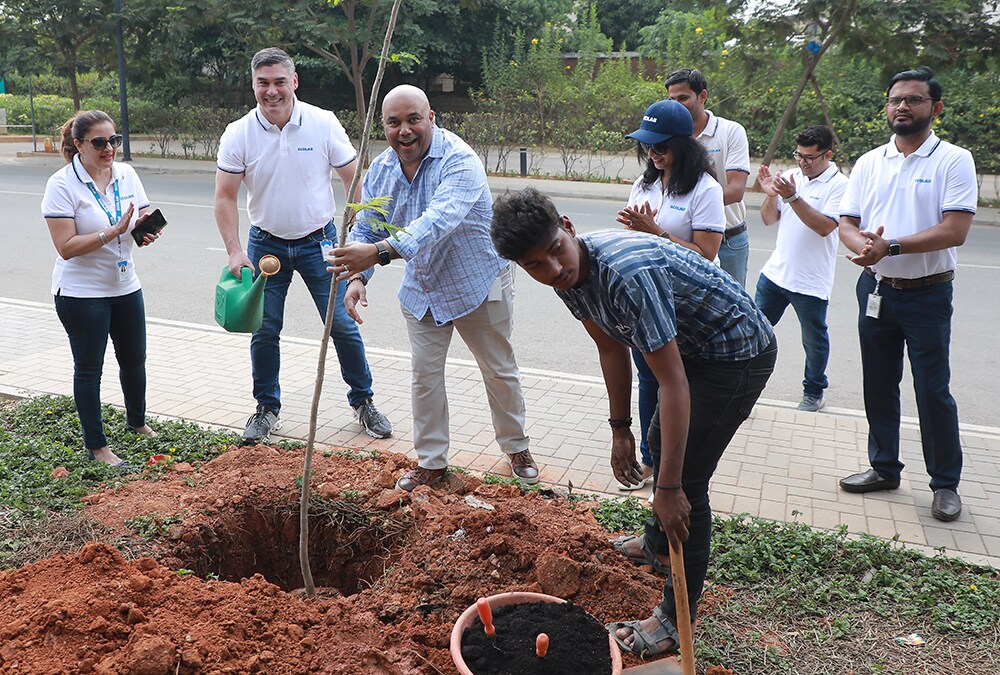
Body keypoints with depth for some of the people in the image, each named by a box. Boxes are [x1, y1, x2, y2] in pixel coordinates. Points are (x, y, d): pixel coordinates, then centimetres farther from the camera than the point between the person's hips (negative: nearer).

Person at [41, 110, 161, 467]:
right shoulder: (62, 184, -15)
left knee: (134, 360, 18)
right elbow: (66, 247, -21)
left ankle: (137, 421, 41)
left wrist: (147, 231, -16)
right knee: (89, 368, 6)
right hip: (82, 293, -5)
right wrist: (114, 231, -29)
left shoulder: (126, 174, 1)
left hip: (125, 286, 6)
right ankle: (96, 445, 18)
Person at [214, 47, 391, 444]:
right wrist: (234, 251, -14)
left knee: (343, 325, 1)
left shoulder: (324, 124, -9)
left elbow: (353, 180, -3)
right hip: (266, 244, 1)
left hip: (318, 242, -1)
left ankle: (363, 401, 18)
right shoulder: (238, 134, -8)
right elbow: (224, 197, -6)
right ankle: (267, 409, 23)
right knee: (264, 331, 6)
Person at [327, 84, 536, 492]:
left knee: (499, 370, 10)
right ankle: (431, 460, 23)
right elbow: (365, 229, 0)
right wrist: (357, 276, -20)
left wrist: (380, 252, -55)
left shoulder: (459, 161, -27)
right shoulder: (380, 170, -4)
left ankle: (516, 448, 31)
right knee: (425, 375, 8)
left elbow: (438, 222, -43)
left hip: (478, 282, -5)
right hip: (422, 289, 5)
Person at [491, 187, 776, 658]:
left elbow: (673, 383, -35)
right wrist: (620, 429, 9)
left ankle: (675, 622, 5)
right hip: (693, 349, 10)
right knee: (660, 443, 26)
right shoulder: (569, 276, -10)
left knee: (686, 481, -10)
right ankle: (657, 545, 51)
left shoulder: (627, 273, -37)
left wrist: (669, 488, -31)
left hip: (738, 354, -10)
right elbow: (612, 349, 4)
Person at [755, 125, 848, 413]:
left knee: (814, 339, 10)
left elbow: (825, 226, -23)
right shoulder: (791, 176, 6)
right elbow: (769, 219, 8)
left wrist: (792, 197, -27)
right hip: (775, 271, 5)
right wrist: (771, 195, -11)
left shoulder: (839, 185, -11)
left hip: (811, 280, -5)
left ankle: (814, 393, 27)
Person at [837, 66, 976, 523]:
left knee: (933, 390, 1)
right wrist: (862, 244, -18)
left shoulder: (954, 161, -6)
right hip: (875, 289, 5)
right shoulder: (869, 163, 8)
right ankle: (884, 468, 28)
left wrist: (891, 246, -24)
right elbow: (846, 224, 5)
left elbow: (955, 230, -17)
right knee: (879, 385, 13)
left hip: (927, 293, -5)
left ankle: (946, 483, 15)